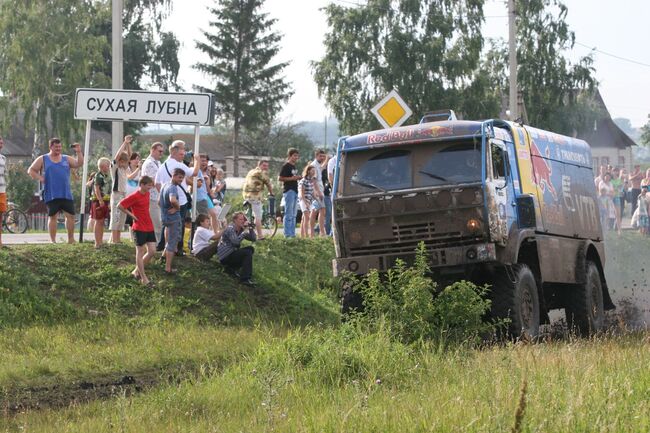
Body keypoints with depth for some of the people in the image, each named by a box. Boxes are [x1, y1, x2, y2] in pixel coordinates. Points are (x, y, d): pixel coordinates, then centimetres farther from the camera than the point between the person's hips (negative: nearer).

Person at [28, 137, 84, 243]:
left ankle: (71, 240, 7)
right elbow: (31, 170, 6)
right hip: (51, 195, -2)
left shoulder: (66, 159, 14)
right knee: (52, 216, 1)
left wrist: (78, 152, -7)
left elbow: (79, 164, 5)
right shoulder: (43, 159, 6)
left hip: (66, 194, 2)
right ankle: (53, 241, 6)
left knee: (70, 215, -2)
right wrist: (40, 178, -7)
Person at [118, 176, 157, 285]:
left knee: (152, 252, 5)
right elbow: (120, 206, -15)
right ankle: (143, 278, 5)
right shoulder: (134, 196, -15)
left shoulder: (147, 194, 9)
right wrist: (131, 215, -10)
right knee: (140, 252, 0)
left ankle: (136, 271, 20)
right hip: (139, 228, -8)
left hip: (149, 227, 8)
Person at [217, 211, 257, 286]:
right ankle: (245, 279, -28)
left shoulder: (241, 230, 11)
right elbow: (236, 241, -32)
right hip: (225, 256, -9)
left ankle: (232, 268, 2)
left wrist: (250, 228, -6)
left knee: (250, 249, 6)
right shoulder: (230, 229, -15)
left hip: (232, 253, 9)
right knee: (247, 253, -22)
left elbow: (253, 239, 7)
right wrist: (245, 231, -26)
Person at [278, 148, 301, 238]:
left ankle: (292, 233, 13)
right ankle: (287, 234, -8)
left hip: (295, 191, 9)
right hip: (288, 191, -9)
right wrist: (291, 178, -19)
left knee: (293, 215, 10)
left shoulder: (294, 167, 18)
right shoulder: (286, 166, -8)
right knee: (289, 214, -9)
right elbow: (280, 178, -14)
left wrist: (298, 178, 8)